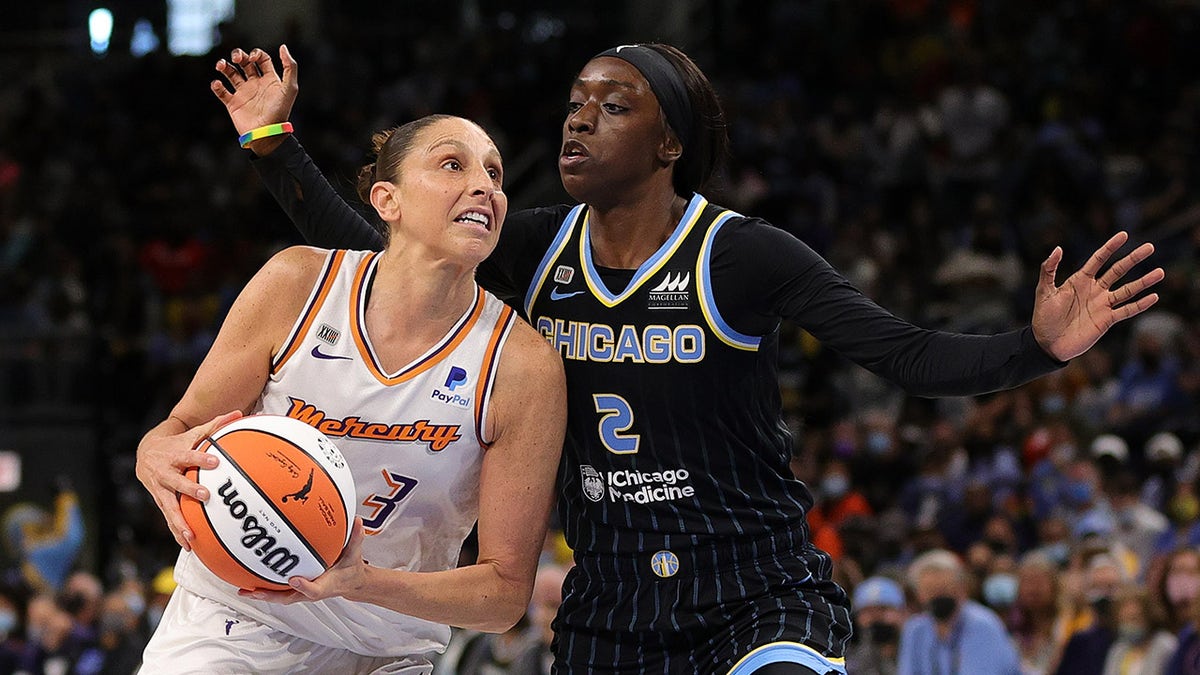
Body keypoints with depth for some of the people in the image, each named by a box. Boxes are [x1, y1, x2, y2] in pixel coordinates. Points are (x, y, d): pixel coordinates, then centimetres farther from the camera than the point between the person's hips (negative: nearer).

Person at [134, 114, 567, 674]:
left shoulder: (525, 369, -15)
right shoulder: (297, 284, -11)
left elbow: (506, 591, -13)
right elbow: (181, 429, -1)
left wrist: (360, 583, -30)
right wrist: (158, 458, -26)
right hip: (225, 623, 1)